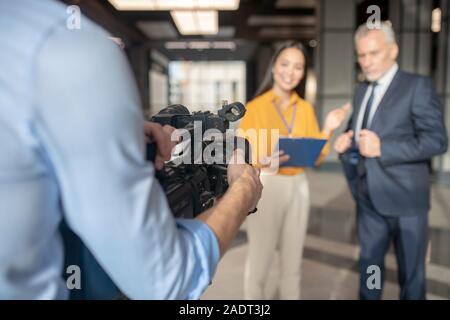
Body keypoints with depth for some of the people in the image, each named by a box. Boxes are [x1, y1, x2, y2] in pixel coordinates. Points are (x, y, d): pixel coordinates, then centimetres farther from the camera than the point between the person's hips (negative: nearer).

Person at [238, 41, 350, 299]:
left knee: (293, 260, 14)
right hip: (266, 187, -4)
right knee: (260, 259, 3)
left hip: (299, 187, 4)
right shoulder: (254, 107, -6)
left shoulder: (306, 108, 8)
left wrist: (328, 129, -7)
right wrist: (263, 159, -26)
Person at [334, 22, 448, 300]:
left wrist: (382, 148, -25)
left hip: (404, 198, -6)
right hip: (369, 198, 6)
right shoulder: (361, 91, 11)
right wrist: (345, 142, -2)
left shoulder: (418, 86, -10)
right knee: (369, 264, 21)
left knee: (411, 272, 12)